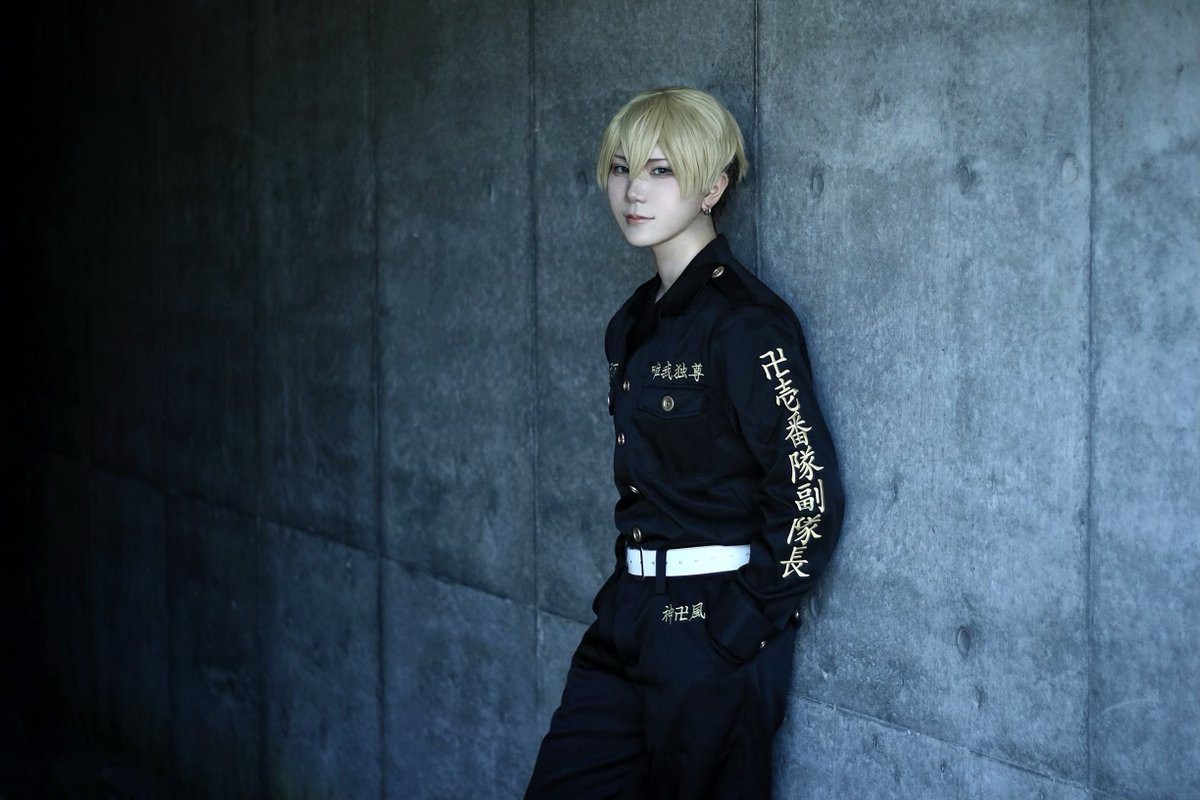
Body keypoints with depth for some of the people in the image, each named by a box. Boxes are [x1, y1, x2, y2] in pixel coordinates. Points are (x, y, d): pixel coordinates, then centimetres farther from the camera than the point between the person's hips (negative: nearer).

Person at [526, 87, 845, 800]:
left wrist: (741, 627, -15)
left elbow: (811, 495, -18)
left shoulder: (745, 321, -15)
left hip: (713, 631, -8)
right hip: (628, 622, 8)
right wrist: (628, 599, 12)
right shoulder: (637, 321, 11)